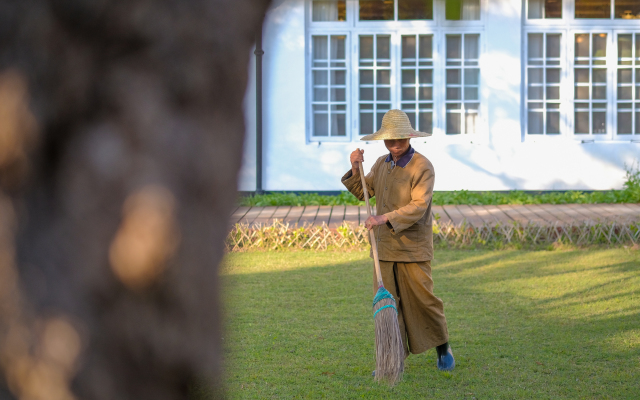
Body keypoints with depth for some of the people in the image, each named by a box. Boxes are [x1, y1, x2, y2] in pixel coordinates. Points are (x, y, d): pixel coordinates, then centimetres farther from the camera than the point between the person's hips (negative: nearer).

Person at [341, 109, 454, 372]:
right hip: (385, 246, 6)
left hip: (413, 247, -6)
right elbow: (362, 192, 21)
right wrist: (355, 169, 3)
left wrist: (385, 218, -30)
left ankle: (443, 347, 22)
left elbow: (418, 207, -20)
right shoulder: (381, 164, 11)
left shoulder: (422, 167, -11)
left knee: (422, 299, 1)